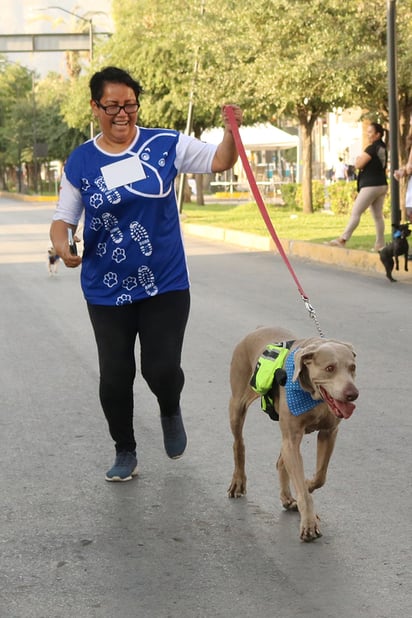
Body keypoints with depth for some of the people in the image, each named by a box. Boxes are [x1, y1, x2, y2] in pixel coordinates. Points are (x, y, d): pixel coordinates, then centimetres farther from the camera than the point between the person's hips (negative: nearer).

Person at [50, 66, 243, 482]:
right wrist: (61, 243, -16)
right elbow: (63, 217, 5)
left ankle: (170, 411, 31)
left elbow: (219, 162, -1)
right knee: (115, 377, 5)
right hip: (107, 290, 1)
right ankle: (124, 452, 27)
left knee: (162, 369, -6)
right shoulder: (81, 162, 0)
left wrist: (231, 132, -21)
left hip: (165, 284, -1)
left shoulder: (165, 145, -2)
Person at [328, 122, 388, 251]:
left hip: (371, 186, -9)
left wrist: (358, 158, 6)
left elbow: (358, 165, -16)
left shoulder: (372, 148, -15)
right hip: (382, 185, 9)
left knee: (356, 213, -8)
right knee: (378, 216, 9)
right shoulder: (383, 148, 14)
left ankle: (343, 239, -9)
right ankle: (380, 244, 8)